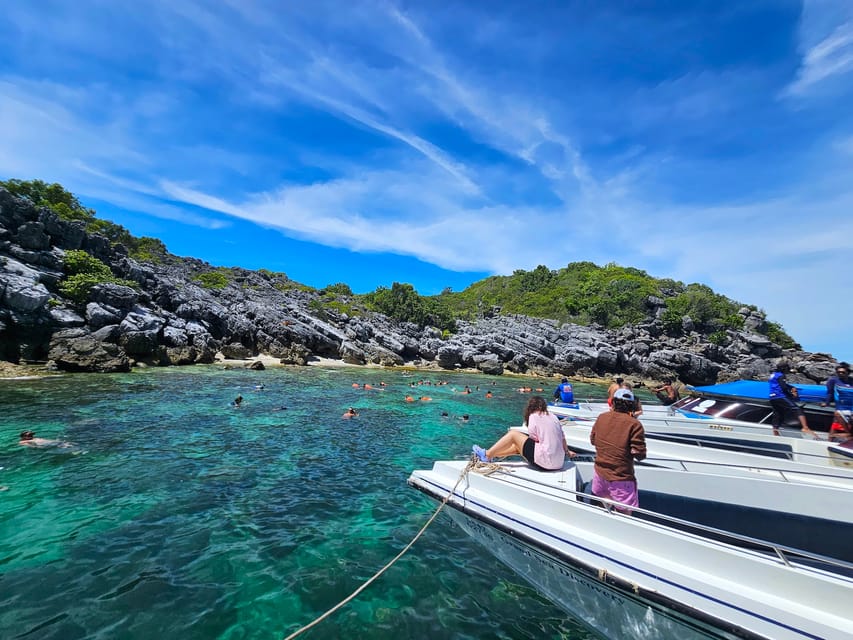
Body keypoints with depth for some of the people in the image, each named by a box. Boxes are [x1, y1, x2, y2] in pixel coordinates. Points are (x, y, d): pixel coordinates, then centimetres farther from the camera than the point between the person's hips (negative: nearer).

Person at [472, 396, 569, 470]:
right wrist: (567, 452, 26)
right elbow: (562, 438, 10)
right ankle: (492, 455, 31)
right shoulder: (553, 416, 12)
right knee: (518, 445, 22)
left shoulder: (534, 416, -6)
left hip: (544, 462, -8)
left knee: (513, 433, 3)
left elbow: (533, 438, -7)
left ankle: (487, 455, 9)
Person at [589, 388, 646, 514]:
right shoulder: (634, 424, -17)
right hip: (621, 477, -5)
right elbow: (639, 455, -17)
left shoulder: (601, 417, -2)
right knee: (624, 513, 10)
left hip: (599, 471, 5)